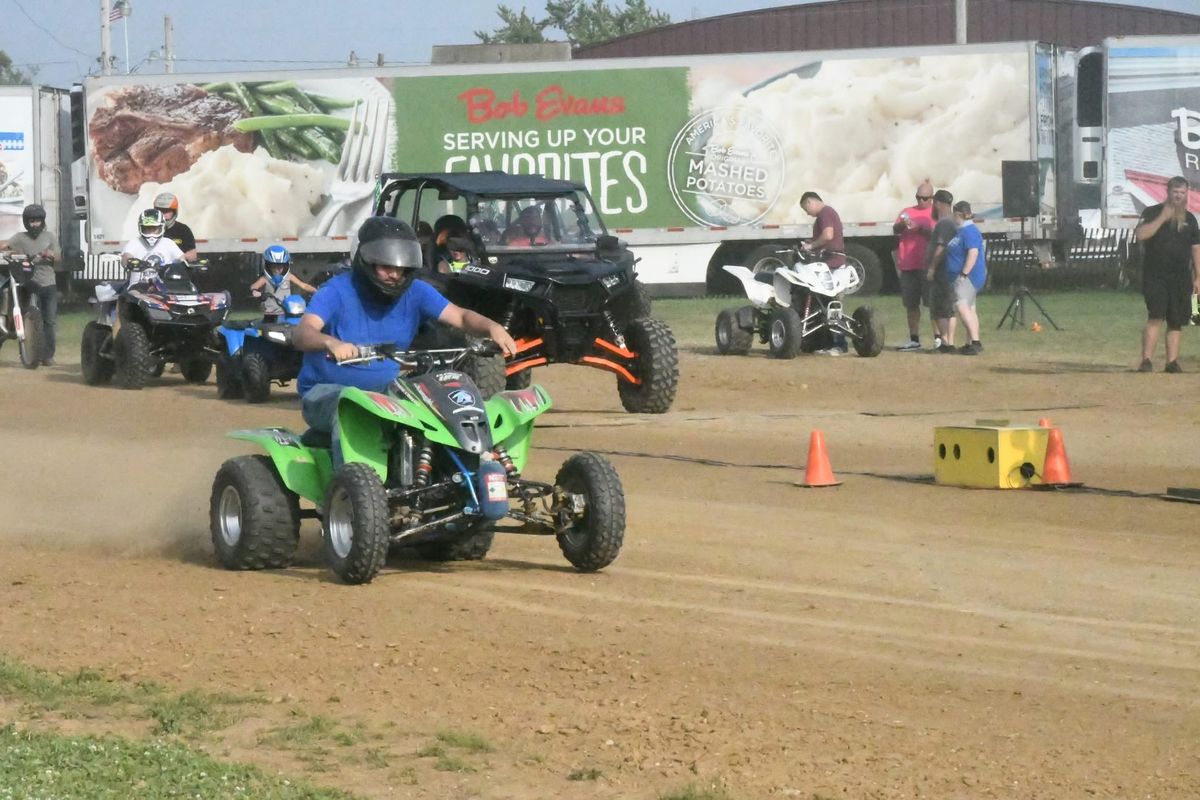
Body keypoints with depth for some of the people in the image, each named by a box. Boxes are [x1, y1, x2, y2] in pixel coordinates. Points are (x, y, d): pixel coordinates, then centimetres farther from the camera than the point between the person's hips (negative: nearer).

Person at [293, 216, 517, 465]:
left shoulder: (415, 292, 1)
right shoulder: (337, 291, -14)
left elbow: (460, 317, -5)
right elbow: (302, 333, -29)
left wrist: (492, 328, -29)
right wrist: (331, 343, -53)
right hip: (327, 391, -5)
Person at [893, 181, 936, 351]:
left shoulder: (935, 214, 3)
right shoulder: (907, 212, 17)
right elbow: (895, 230, 5)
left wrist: (920, 228, -22)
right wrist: (902, 224, -17)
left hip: (927, 266, -5)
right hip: (908, 265, 5)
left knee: (933, 302, -8)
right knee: (910, 304, 9)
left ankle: (938, 338, -7)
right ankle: (914, 339, 16)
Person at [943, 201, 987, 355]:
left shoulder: (969, 231, -17)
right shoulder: (962, 231, 16)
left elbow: (973, 253, -27)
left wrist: (964, 274, -28)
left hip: (967, 276, -11)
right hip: (960, 276, 11)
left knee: (962, 306, -23)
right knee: (969, 309, 16)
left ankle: (975, 341, -30)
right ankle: (970, 343, 24)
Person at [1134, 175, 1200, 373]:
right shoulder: (1152, 213, 2)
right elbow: (1140, 234, -15)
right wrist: (1162, 218, -17)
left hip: (1181, 279, 4)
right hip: (1155, 276, -4)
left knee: (1177, 322, 3)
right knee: (1155, 317, -15)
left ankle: (1172, 362, 8)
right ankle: (1146, 360, -16)